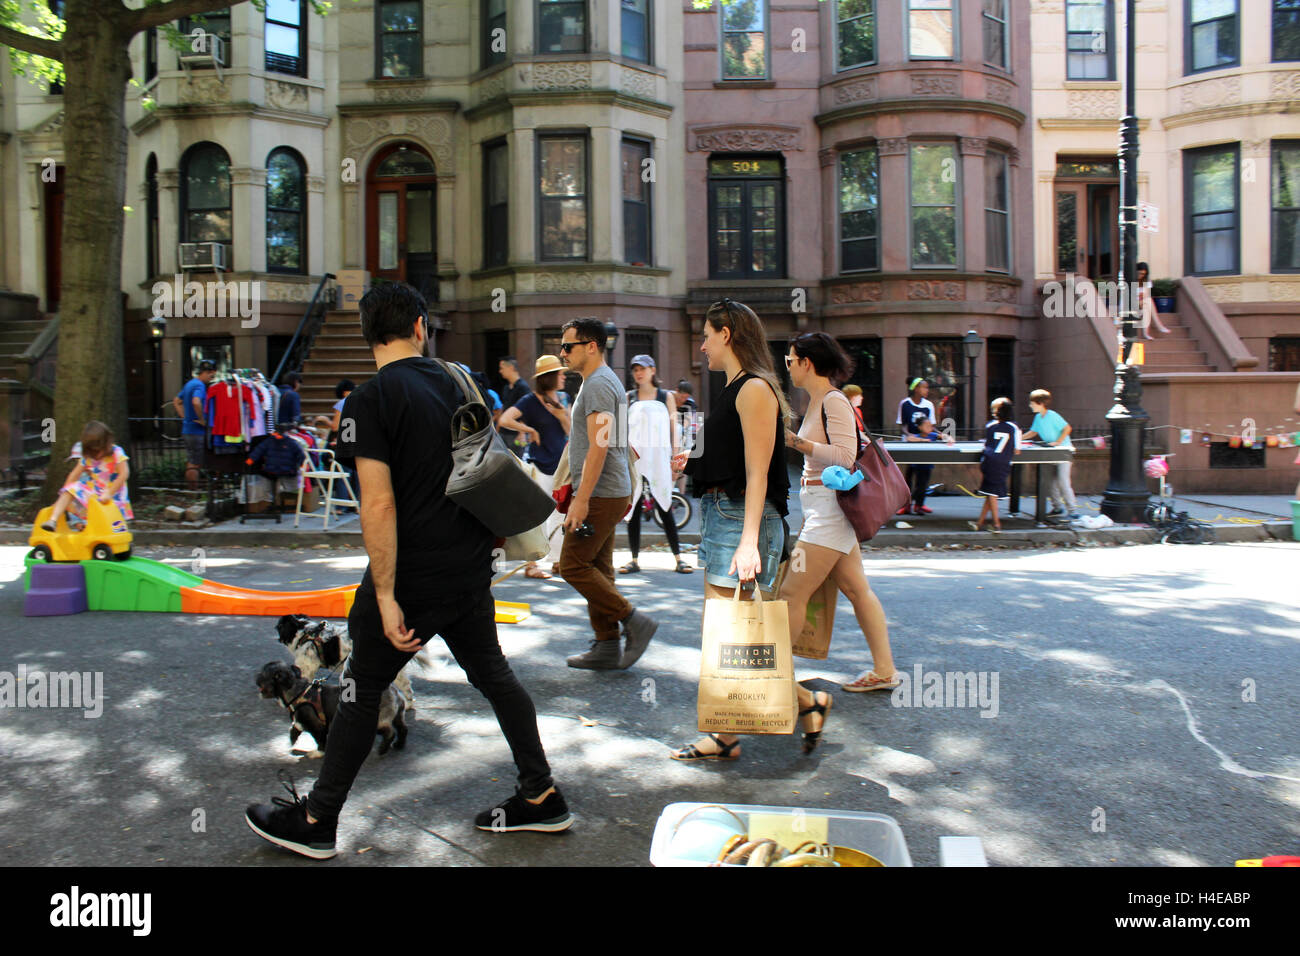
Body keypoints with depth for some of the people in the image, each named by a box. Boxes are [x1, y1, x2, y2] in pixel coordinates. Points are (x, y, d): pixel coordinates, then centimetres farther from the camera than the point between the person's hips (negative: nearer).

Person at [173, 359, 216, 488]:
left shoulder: (189, 383, 16)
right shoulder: (199, 385, -15)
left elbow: (176, 401, 25)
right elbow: (196, 402, -34)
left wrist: (184, 417, 17)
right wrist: (202, 420, -22)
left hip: (186, 430, 10)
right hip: (197, 431, -10)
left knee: (190, 463, 14)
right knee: (195, 464, -5)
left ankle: (189, 490, 19)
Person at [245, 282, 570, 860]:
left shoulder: (369, 401, -14)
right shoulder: (458, 385, 7)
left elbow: (379, 504, -21)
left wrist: (386, 597, -19)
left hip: (411, 577, -6)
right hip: (471, 571, 6)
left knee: (362, 688, 8)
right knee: (492, 674, 17)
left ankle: (316, 822, 23)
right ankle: (541, 799, 25)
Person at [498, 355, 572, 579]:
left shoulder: (559, 399, 10)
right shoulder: (530, 400, -10)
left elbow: (569, 431, 10)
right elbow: (504, 420, -22)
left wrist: (562, 416, -8)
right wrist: (529, 430, -13)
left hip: (560, 464, 7)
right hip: (539, 465, -7)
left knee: (559, 513, 12)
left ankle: (557, 560, 22)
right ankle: (530, 564, 2)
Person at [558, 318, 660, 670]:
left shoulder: (598, 385, -14)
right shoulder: (603, 381, 18)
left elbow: (598, 447, -22)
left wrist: (581, 499, -24)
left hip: (600, 495, -10)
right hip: (610, 493, 10)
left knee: (573, 566, -7)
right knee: (597, 569, 11)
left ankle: (634, 622, -3)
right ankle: (607, 649, 15)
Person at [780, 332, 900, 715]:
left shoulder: (834, 400, -14)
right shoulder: (818, 400, 14)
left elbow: (844, 457, -22)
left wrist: (796, 441, -23)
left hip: (829, 508, -10)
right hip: (822, 509, 10)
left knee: (792, 593, -9)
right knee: (856, 587, 12)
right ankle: (884, 670, 20)